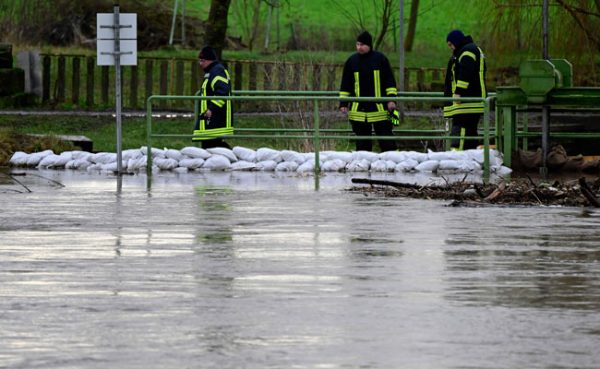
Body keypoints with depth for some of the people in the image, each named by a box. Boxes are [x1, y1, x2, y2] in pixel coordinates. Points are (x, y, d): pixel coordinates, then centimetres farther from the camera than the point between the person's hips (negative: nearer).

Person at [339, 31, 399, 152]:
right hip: (358, 109, 2)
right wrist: (343, 103, 7)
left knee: (386, 139, 0)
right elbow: (345, 85, 12)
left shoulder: (380, 59, 2)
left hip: (379, 108, -2)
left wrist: (391, 98, -4)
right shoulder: (351, 61, 7)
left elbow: (390, 81, 4)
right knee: (362, 141, 5)